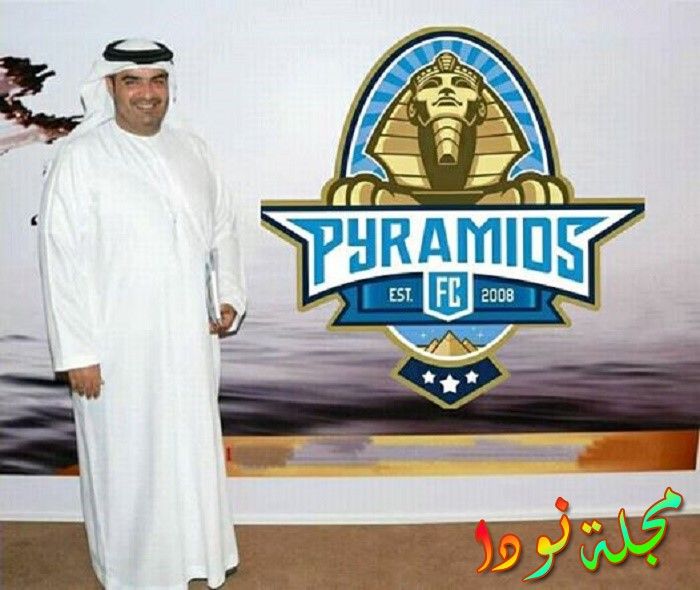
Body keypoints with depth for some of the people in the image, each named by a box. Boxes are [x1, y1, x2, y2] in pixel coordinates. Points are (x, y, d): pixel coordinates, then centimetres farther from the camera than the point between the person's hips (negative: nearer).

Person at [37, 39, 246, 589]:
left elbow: (223, 228, 13)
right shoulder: (80, 158, -11)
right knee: (127, 459, 8)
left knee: (194, 445, 17)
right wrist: (77, 352, -14)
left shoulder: (191, 149, 5)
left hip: (190, 338, 5)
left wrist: (231, 297, 1)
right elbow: (61, 257, -12)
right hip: (119, 346, -4)